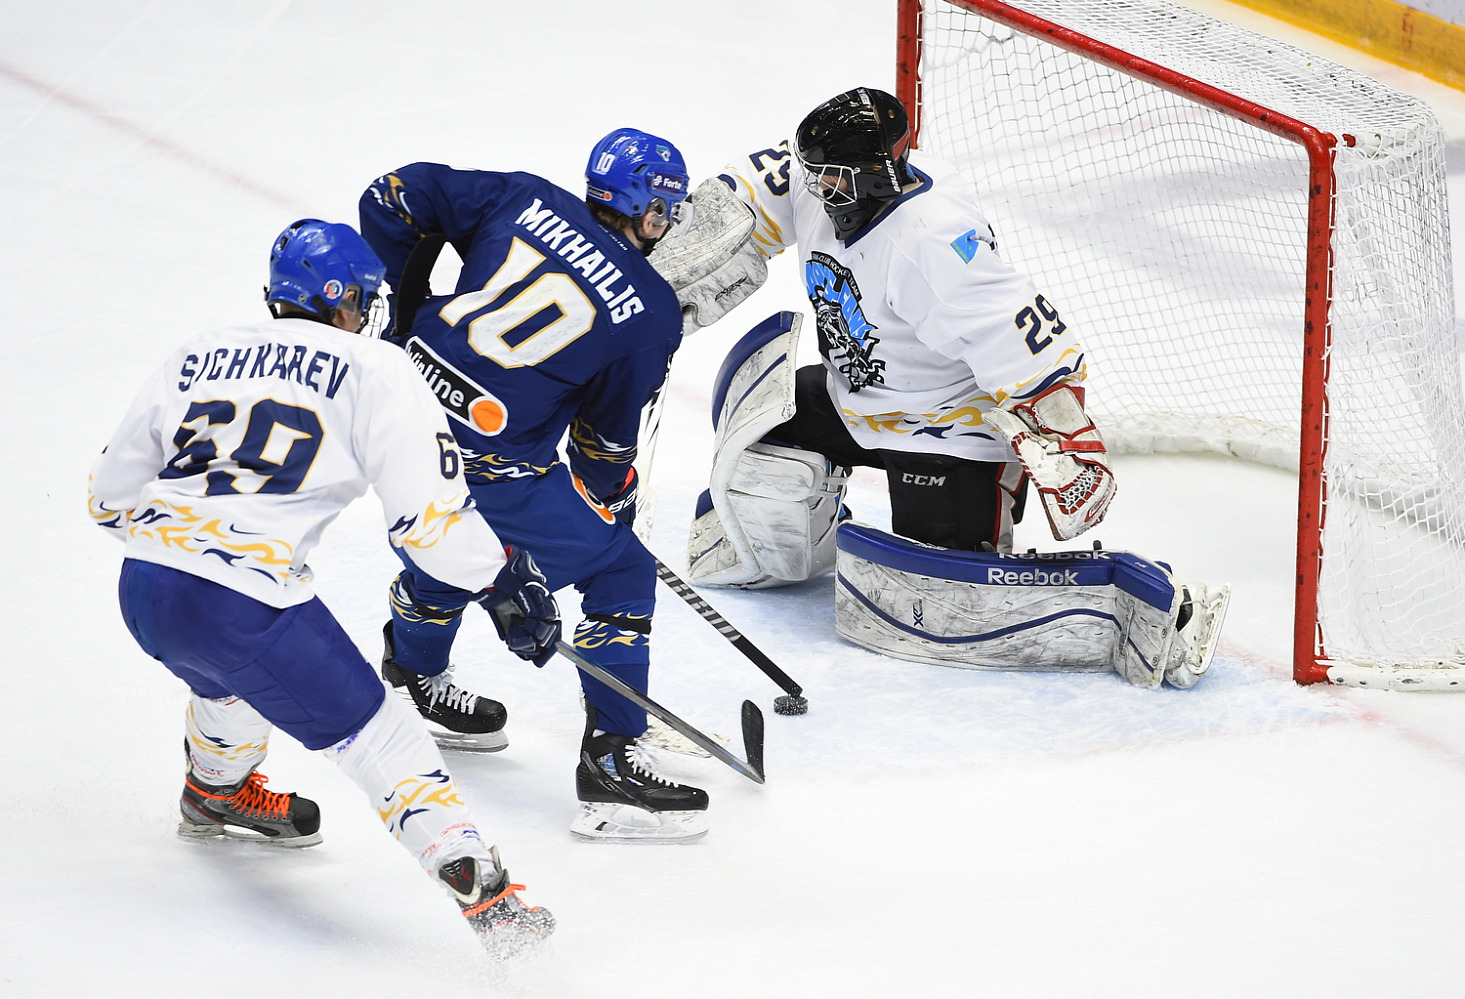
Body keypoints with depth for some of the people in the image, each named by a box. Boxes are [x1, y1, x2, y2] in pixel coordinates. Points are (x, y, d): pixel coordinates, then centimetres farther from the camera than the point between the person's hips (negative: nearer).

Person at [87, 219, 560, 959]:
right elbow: (429, 511, -5)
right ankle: (480, 891, -8)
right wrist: (505, 584, 7)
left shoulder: (195, 358, 19)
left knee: (233, 670, 37)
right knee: (373, 735, 2)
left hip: (142, 590, 7)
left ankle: (216, 794, 62)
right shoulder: (374, 370, 4)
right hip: (244, 602, -6)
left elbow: (110, 492, 25)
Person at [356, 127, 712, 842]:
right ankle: (611, 763, 5)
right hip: (492, 465, -6)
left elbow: (392, 199, 7)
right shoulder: (652, 312, -5)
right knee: (620, 574, 9)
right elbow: (607, 436, 4)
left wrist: (411, 300, 19)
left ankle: (409, 684, 59)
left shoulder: (525, 199, 5)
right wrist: (615, 503, 23)